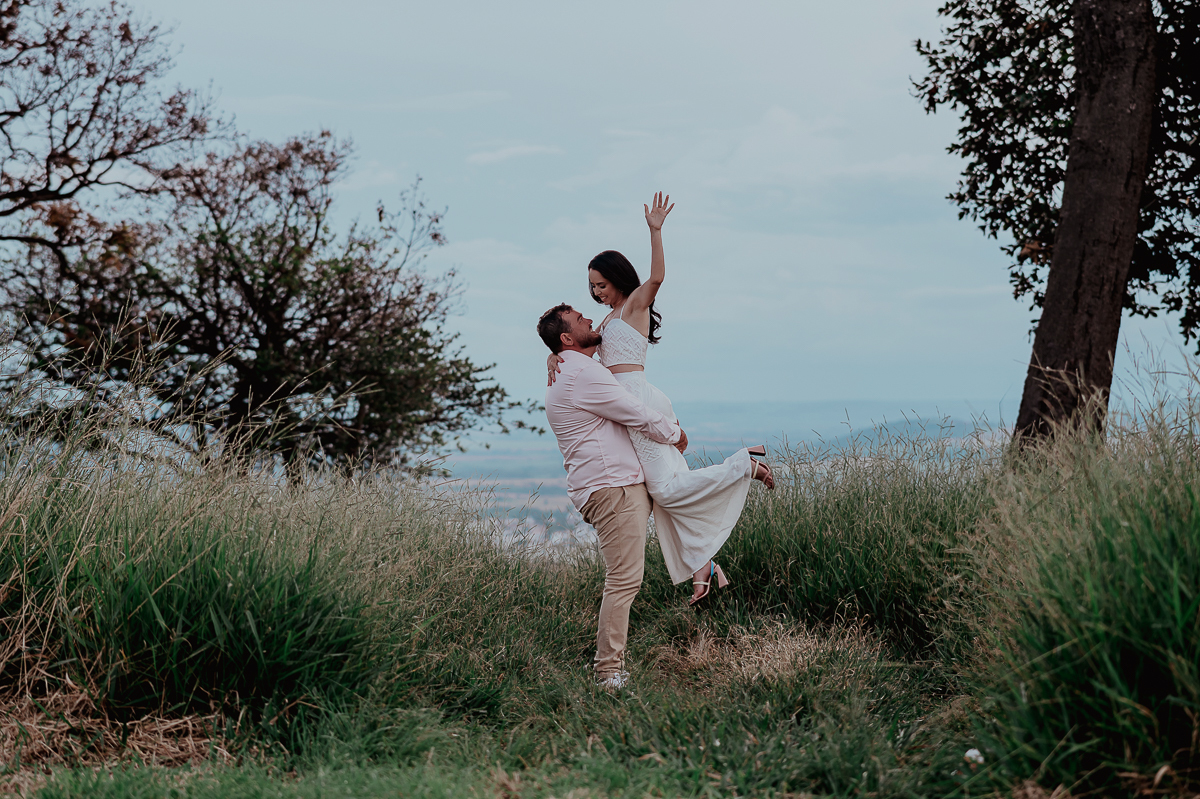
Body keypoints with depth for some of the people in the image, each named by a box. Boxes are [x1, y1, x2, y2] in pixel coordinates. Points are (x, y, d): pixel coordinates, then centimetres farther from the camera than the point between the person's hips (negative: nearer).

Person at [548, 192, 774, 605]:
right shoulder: (611, 320, 27)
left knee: (666, 489, -18)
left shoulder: (635, 304, 2)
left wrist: (655, 231, -28)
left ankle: (744, 464, -5)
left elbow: (656, 277, -18)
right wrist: (555, 355, 1)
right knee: (667, 491, 4)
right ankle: (703, 567, 5)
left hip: (640, 400, -9)